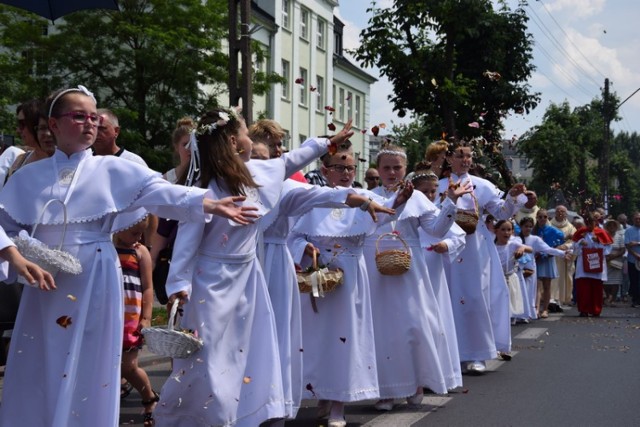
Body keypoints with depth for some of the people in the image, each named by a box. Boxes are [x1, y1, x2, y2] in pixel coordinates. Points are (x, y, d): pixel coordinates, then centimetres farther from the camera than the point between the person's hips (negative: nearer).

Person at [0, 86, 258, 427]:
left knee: (88, 370, 2)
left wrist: (211, 204, -21)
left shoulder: (112, 171, 3)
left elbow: (163, 194, -8)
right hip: (45, 282, 2)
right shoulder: (29, 176, 9)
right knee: (38, 371, 5)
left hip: (93, 281, -2)